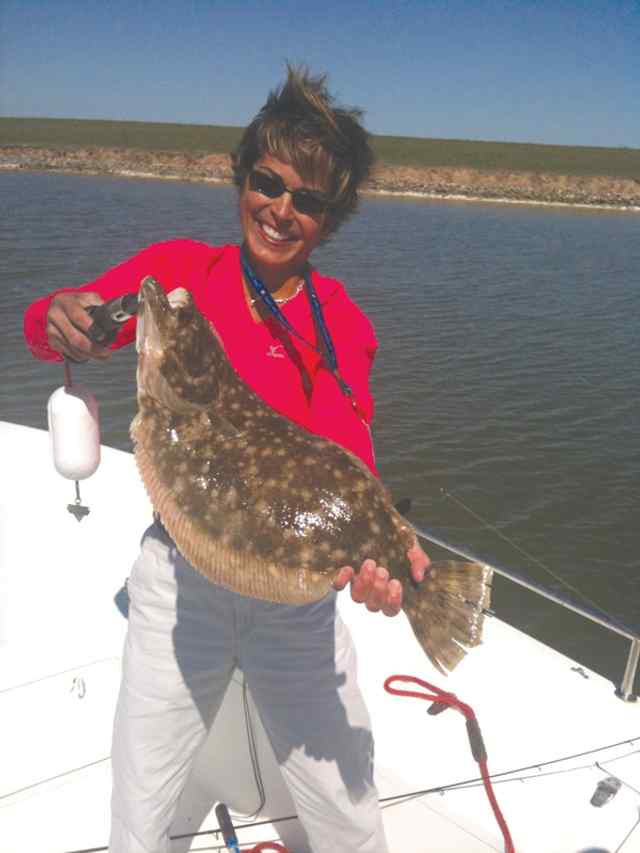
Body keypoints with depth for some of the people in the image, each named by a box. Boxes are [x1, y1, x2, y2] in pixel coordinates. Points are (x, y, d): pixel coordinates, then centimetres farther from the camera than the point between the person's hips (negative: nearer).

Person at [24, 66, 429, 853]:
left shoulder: (341, 322, -3)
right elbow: (44, 326, -9)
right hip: (181, 580, 0)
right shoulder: (181, 270, -4)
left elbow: (348, 454, -15)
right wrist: (60, 321, -34)